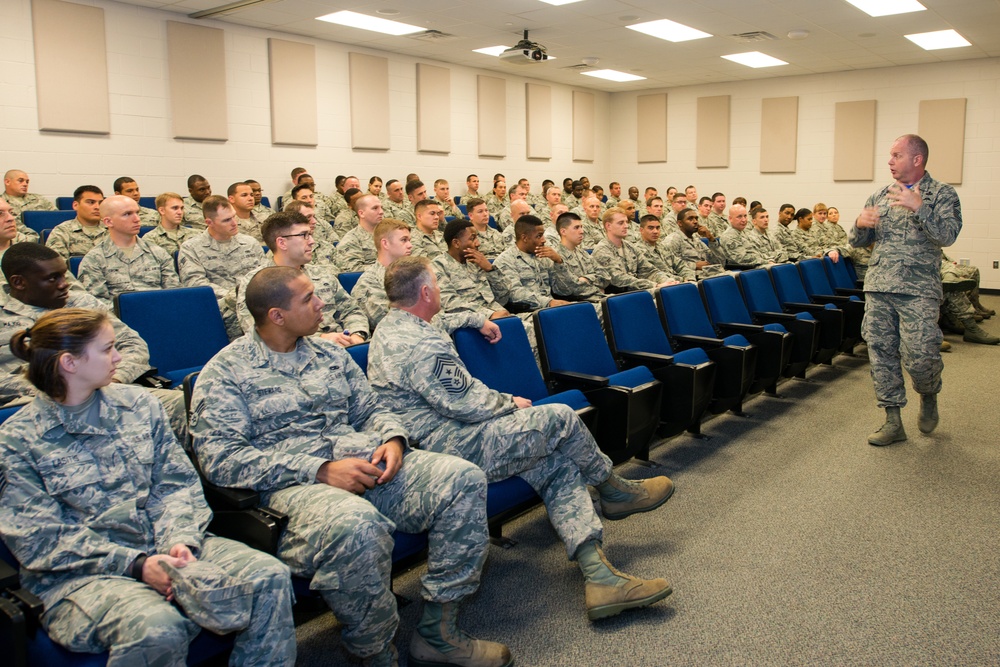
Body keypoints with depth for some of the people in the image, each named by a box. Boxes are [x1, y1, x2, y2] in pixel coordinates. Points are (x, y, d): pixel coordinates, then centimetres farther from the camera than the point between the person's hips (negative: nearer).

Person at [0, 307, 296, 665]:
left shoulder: (138, 403, 10)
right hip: (79, 573, -4)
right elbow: (41, 540, -8)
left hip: (163, 547, 4)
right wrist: (135, 565, -19)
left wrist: (181, 539, -14)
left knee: (269, 575, -19)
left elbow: (177, 484, 7)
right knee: (157, 628, -36)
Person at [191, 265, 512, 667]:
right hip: (293, 484, -6)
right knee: (355, 523, -40)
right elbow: (220, 457, -10)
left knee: (463, 478, -16)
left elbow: (371, 411, 24)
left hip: (367, 463, 6)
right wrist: (320, 470, -18)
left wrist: (393, 439, -3)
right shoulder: (225, 372, 1)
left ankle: (437, 634, -7)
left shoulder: (330, 353, 20)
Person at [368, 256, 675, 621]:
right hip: (453, 450, -11)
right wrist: (510, 403, -1)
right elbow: (468, 404, -18)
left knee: (559, 463, 3)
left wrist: (479, 318, 32)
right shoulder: (420, 346, -20)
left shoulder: (389, 327, 14)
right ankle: (615, 491, 23)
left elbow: (439, 324, 37)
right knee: (560, 418, -4)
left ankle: (600, 576, -5)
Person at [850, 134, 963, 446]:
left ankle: (929, 396, 24)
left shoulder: (941, 194, 2)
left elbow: (948, 235, -14)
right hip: (878, 288, 4)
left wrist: (918, 207, -23)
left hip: (918, 290, -4)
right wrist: (860, 224, -7)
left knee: (919, 355, -10)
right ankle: (893, 422, 14)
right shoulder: (879, 196, 14)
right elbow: (857, 242, 15)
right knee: (881, 353, 4)